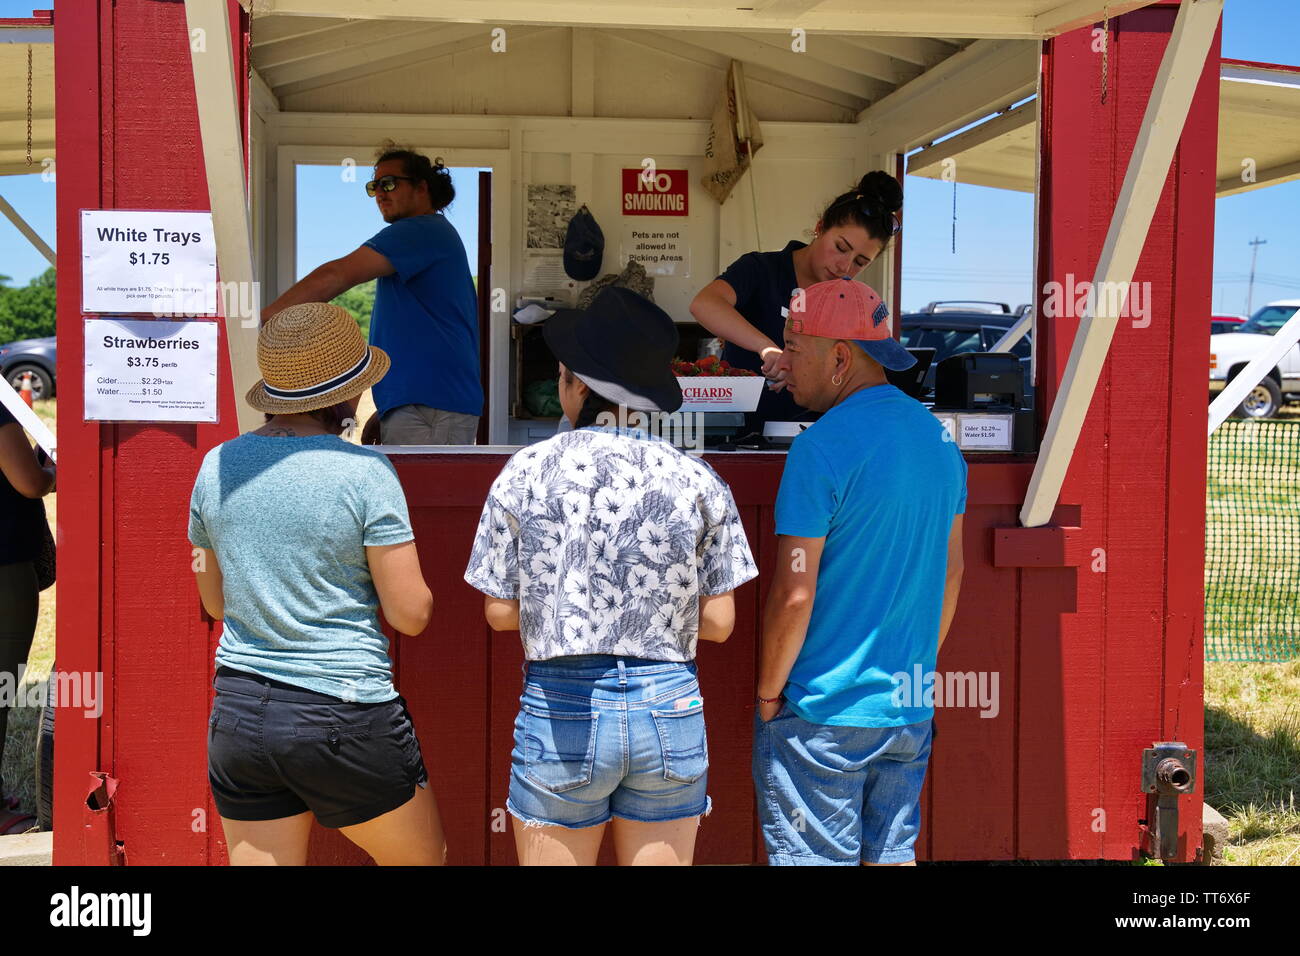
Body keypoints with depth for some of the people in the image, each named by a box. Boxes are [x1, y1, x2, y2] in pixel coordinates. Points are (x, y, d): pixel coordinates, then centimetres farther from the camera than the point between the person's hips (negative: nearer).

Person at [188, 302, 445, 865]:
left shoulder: (217, 466, 3)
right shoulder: (364, 471, -13)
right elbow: (411, 614, -10)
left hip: (237, 713, 5)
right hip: (344, 717, -5)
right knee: (422, 858, 18)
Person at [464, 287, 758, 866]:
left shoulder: (525, 473, -5)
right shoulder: (697, 480, -2)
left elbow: (500, 612, -1)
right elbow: (718, 621, 0)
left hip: (560, 712, -1)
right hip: (669, 709, 2)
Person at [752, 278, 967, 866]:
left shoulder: (822, 448, -17)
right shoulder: (938, 438, 7)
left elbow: (793, 594, -19)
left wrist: (767, 693, -6)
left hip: (823, 714, -7)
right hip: (909, 710, 7)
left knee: (818, 859, 3)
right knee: (892, 854, 16)